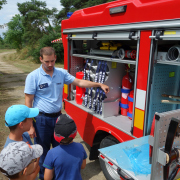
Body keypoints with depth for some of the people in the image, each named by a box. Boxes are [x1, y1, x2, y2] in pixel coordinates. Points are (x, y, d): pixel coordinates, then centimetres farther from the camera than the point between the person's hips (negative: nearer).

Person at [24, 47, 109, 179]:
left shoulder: (61, 73, 0)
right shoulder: (33, 77, -13)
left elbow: (79, 82, 3)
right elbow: (28, 102, -11)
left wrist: (100, 85, -6)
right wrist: (30, 126, -13)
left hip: (58, 117, 4)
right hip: (42, 119, -4)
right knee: (43, 152, 13)